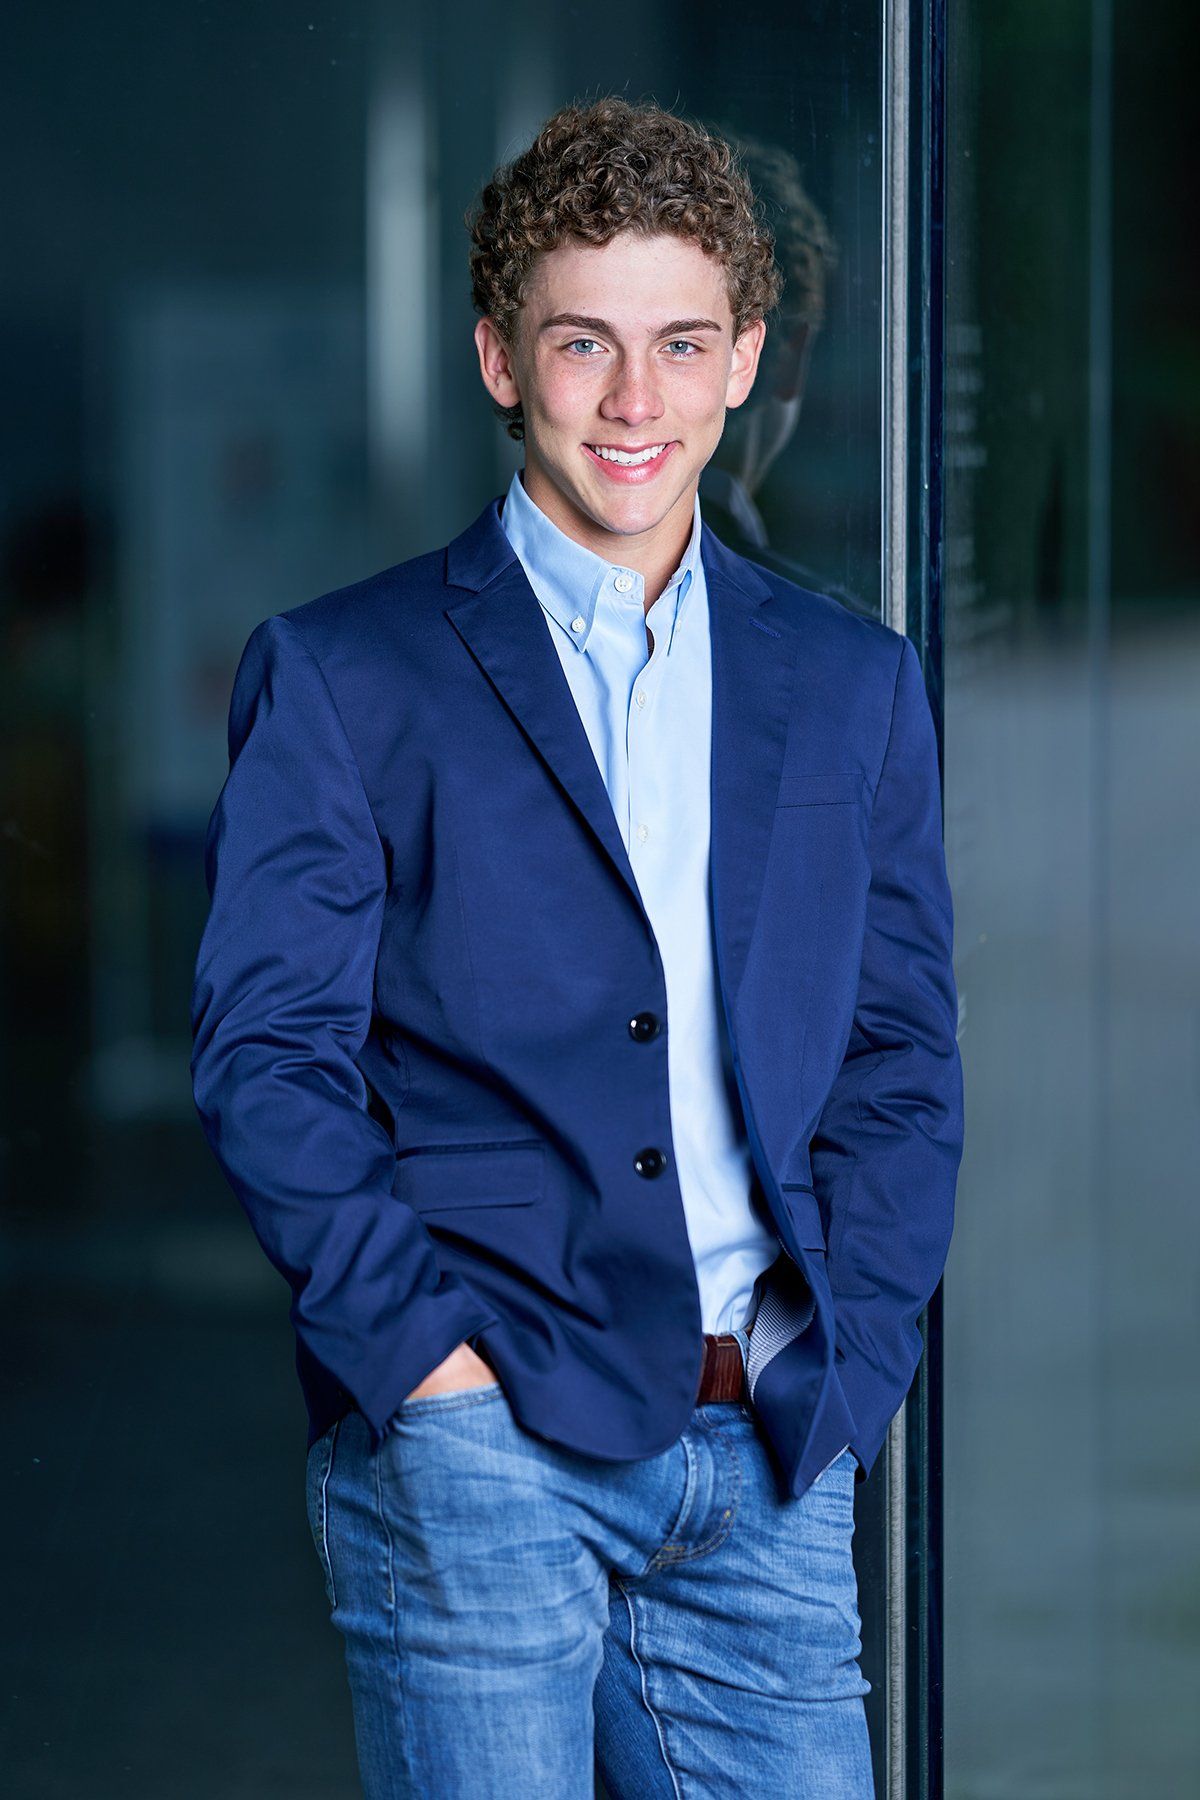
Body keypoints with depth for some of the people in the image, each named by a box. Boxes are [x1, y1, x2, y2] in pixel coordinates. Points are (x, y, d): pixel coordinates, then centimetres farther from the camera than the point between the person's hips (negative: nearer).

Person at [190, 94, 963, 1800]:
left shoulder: (854, 686, 15)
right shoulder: (339, 676, 4)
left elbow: (904, 1060, 13)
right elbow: (264, 1052, -2)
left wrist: (840, 1370, 0)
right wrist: (427, 1352, -11)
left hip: (769, 1465, 3)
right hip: (477, 1455, -3)